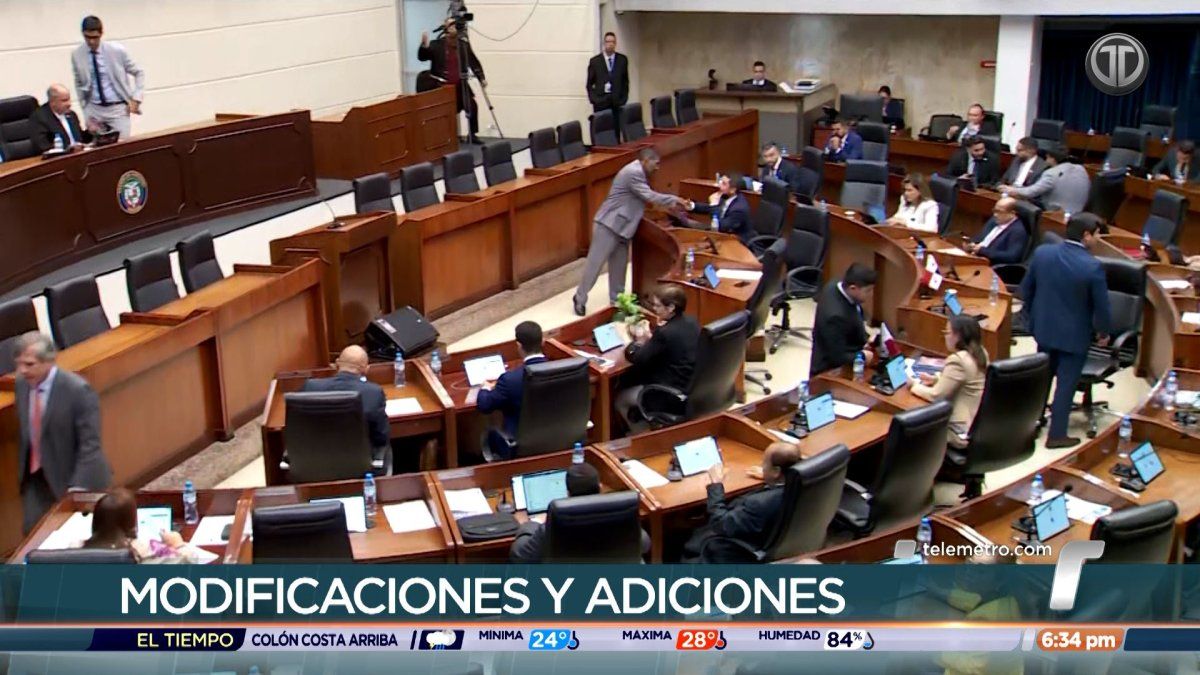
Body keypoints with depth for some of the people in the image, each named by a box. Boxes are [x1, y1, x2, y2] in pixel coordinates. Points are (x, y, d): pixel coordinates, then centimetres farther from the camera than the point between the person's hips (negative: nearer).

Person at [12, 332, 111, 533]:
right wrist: (22, 470, 12)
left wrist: (78, 487, -26)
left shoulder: (78, 390, -22)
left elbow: (90, 444, -21)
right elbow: (24, 431, 11)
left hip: (70, 477, -5)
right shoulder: (22, 383, -2)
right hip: (36, 479, 5)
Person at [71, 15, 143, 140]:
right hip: (94, 110, 2)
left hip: (118, 109, -2)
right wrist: (87, 116, 4)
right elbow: (79, 85, 9)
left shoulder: (117, 50, -7)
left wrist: (136, 98, -5)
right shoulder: (76, 55, -1)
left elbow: (138, 73, 5)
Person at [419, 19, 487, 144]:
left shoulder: (464, 44, 5)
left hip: (460, 86, 2)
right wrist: (424, 45, -29)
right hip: (442, 87, -2)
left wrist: (481, 78, -1)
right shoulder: (436, 45, -3)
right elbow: (421, 57, -10)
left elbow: (474, 62, 9)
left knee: (472, 106, -7)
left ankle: (472, 134, 10)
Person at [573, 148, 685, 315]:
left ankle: (616, 300, 20)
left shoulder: (638, 172, 13)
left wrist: (671, 202, 12)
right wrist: (675, 200, -13)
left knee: (618, 265, 13)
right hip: (608, 225, -10)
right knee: (595, 262, -3)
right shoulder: (633, 172, -19)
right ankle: (580, 298, 5)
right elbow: (650, 196, -20)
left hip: (621, 226, 10)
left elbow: (646, 197, 18)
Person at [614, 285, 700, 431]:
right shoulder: (691, 322, -1)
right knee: (632, 377, 29)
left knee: (619, 400, 15)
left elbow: (637, 358, -17)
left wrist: (639, 341, 2)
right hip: (692, 385, 9)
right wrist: (649, 338, 4)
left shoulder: (665, 332, -27)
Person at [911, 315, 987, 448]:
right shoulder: (981, 353, 6)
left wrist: (915, 385, -3)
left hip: (965, 433, -9)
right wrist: (935, 379, 10)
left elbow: (936, 395, -19)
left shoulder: (957, 360, -23)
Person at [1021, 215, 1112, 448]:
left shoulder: (1042, 253, -9)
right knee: (1066, 384, 7)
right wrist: (1103, 332, 5)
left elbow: (1026, 290, 2)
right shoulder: (1092, 267, -22)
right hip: (1074, 335, -5)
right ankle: (1057, 434, 14)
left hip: (1044, 328, 5)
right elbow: (1101, 306, -14)